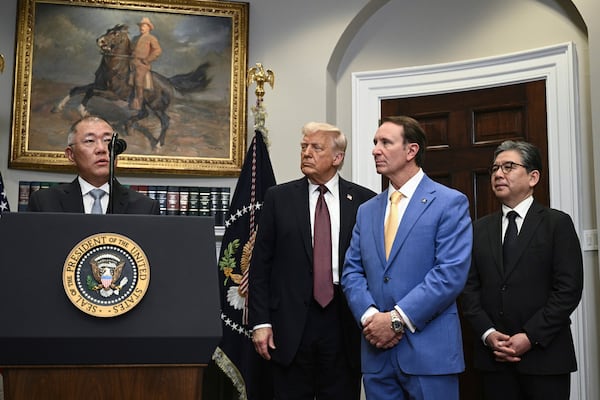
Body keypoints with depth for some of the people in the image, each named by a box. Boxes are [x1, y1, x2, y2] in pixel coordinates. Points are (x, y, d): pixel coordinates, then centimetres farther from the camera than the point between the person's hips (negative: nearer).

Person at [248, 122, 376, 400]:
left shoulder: (363, 200, 3)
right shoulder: (278, 197, 5)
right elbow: (260, 264, 3)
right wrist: (260, 322, -3)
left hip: (344, 324, 0)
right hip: (291, 325, 0)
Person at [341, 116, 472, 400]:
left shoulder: (450, 203, -3)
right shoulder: (367, 211, 15)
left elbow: (451, 273, -13)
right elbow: (352, 272, 10)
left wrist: (397, 319, -16)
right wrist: (369, 317, -9)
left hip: (429, 350, -5)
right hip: (376, 351, 5)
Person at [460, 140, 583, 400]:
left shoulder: (557, 223, 0)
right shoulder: (480, 229, 11)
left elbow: (569, 288, -7)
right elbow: (470, 289, 7)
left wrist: (531, 337, -13)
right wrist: (488, 334, -7)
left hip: (545, 356, -3)